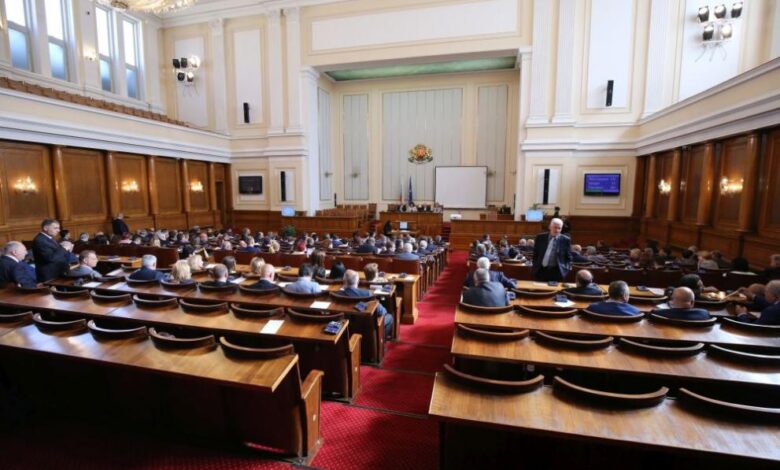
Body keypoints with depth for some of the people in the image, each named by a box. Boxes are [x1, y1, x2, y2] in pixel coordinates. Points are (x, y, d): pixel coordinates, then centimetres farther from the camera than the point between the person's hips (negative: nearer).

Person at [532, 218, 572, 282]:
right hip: (540, 270, 2)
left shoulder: (565, 240, 1)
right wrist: (535, 266, 6)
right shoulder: (540, 237, 5)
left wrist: (566, 269, -4)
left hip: (556, 271, -1)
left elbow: (568, 257, 6)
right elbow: (535, 254, 10)